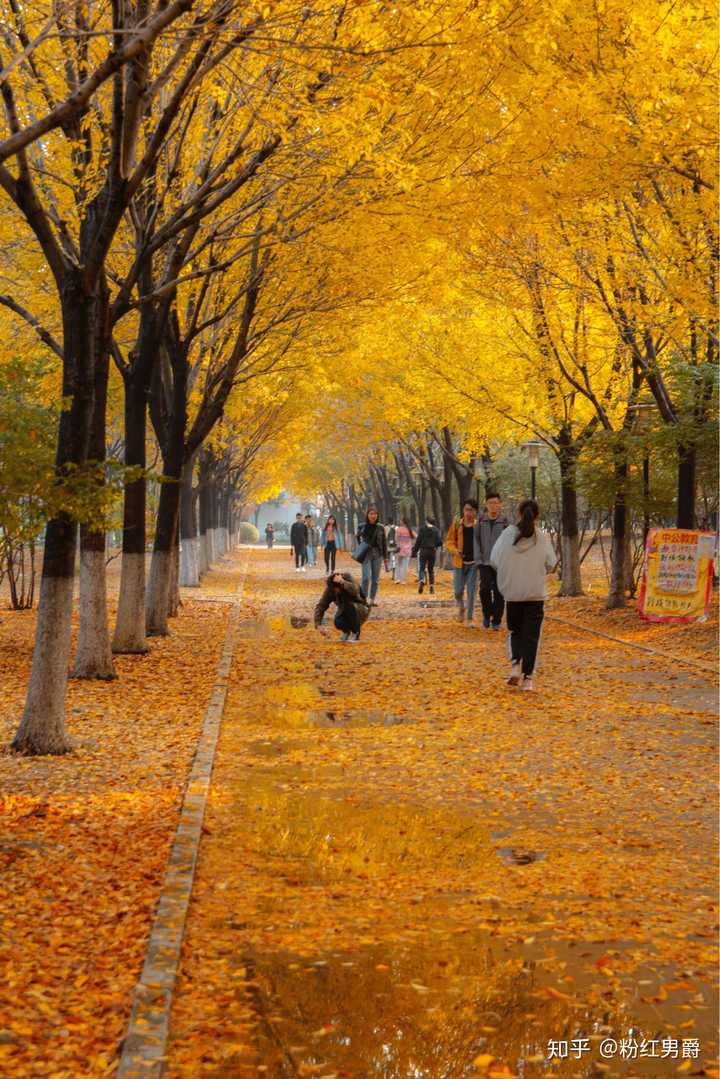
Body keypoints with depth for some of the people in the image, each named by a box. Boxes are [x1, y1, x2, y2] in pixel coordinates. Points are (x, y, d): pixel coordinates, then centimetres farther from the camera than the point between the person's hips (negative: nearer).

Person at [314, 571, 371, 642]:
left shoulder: (348, 578, -24)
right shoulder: (329, 590, -16)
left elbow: (355, 591, -44)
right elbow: (320, 606, -16)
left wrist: (343, 582, -49)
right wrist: (319, 625, -27)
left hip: (361, 610, -3)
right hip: (345, 611, 3)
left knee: (350, 606, -35)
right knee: (338, 623, -29)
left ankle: (356, 633, -14)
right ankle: (346, 631, 9)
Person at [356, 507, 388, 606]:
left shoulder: (380, 528, 1)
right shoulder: (362, 527, 1)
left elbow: (384, 543, 5)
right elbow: (357, 537, 20)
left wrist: (385, 558, 4)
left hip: (377, 554, 1)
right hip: (366, 554, -1)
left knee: (375, 578, 5)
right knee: (366, 577, -13)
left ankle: (373, 599, 15)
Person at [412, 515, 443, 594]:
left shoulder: (422, 529, -3)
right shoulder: (436, 530, 2)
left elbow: (418, 541, -7)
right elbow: (440, 542, -2)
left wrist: (414, 551, -2)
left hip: (423, 551, -2)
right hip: (433, 552, 2)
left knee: (421, 569, -1)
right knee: (431, 570, 14)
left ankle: (421, 581, -28)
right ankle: (432, 586, 9)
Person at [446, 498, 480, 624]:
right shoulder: (456, 525, 3)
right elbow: (450, 542, 8)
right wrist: (455, 550, -12)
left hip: (473, 563, -2)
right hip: (459, 562, 2)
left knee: (471, 590, -2)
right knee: (458, 590, 4)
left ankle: (470, 618, 5)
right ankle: (461, 607, 36)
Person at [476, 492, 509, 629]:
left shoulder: (504, 521, 0)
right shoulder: (481, 520, 5)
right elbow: (476, 539, 11)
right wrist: (478, 556, 4)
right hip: (484, 562, 1)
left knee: (498, 591, 1)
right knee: (485, 588, -14)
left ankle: (496, 620, 11)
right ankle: (487, 614, 9)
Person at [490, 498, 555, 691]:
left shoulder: (507, 534, -8)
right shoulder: (543, 538, -9)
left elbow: (494, 561, -3)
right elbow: (550, 564, -2)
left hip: (512, 592, 1)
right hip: (536, 593, -1)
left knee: (515, 631, 20)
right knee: (531, 635, 5)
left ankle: (515, 663, 0)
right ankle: (527, 677, 1)